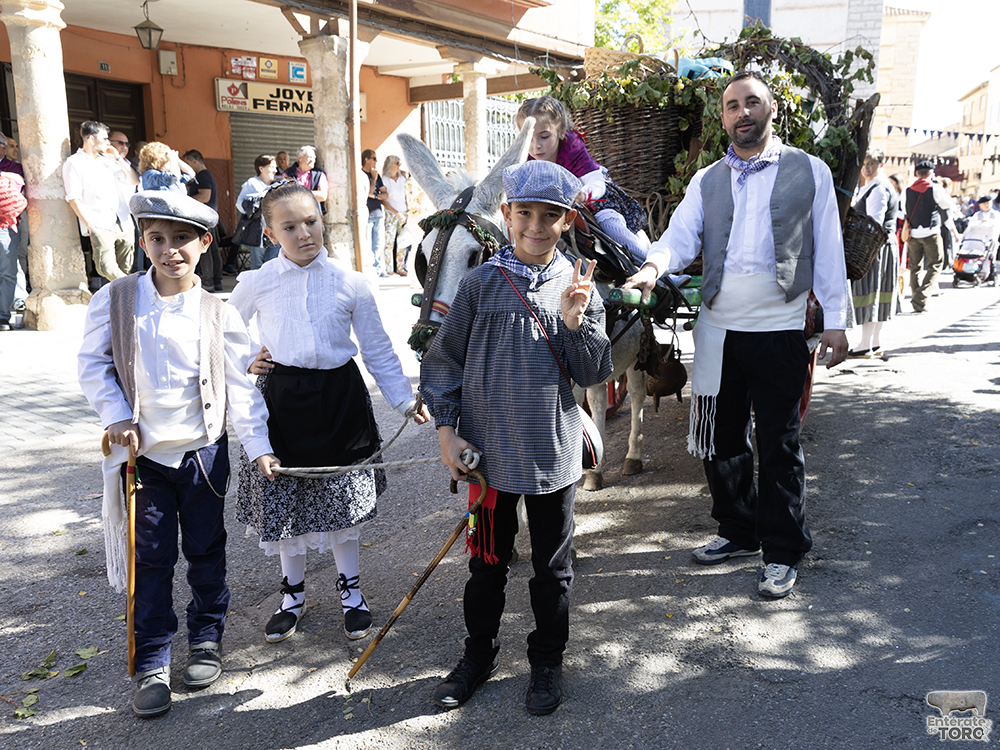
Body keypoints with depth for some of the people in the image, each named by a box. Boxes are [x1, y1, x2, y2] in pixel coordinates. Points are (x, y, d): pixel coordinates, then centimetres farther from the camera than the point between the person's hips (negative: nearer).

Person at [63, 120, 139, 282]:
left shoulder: (108, 160, 18)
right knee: (107, 269, -19)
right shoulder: (73, 163, 1)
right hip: (100, 227, -5)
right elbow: (74, 199, -5)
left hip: (124, 224, 6)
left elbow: (135, 181, 18)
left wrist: (118, 158, 10)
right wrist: (90, 226, -11)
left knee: (125, 270, 6)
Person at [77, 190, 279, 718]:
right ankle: (152, 665, 20)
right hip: (143, 453, 0)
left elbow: (240, 385, -5)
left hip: (204, 451, 0)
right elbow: (93, 365, 3)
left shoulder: (218, 314, -6)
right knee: (151, 559, 7)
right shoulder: (115, 299, -5)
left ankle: (207, 639, 34)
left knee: (206, 551, 14)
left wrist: (258, 446, -9)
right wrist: (116, 416, -8)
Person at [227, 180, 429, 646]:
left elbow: (377, 349, 3)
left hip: (339, 396, 0)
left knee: (344, 494, 10)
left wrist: (404, 398, -2)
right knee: (283, 498, 10)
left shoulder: (349, 284, -3)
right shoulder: (256, 283, -3)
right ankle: (293, 594, 31)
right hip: (280, 395, 0)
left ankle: (351, 589, 30)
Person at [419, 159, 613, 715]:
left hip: (555, 455, 1)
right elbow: (445, 360, 1)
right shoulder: (482, 283, -3)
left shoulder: (579, 288, 0)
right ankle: (480, 657, 36)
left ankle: (548, 662, 34)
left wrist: (574, 322, -17)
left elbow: (595, 374, -2)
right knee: (488, 561, 15)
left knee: (553, 566, 14)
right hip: (489, 453, 0)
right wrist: (447, 429, -4)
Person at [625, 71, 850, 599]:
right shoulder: (706, 181, 12)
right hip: (717, 332, 4)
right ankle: (738, 532, 32)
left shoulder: (810, 172, 5)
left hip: (780, 332, -3)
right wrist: (653, 267, -23)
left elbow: (829, 251, 3)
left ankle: (782, 553, 19)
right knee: (721, 440, 13)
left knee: (778, 445, 4)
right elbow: (681, 236, -1)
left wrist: (836, 321, -2)